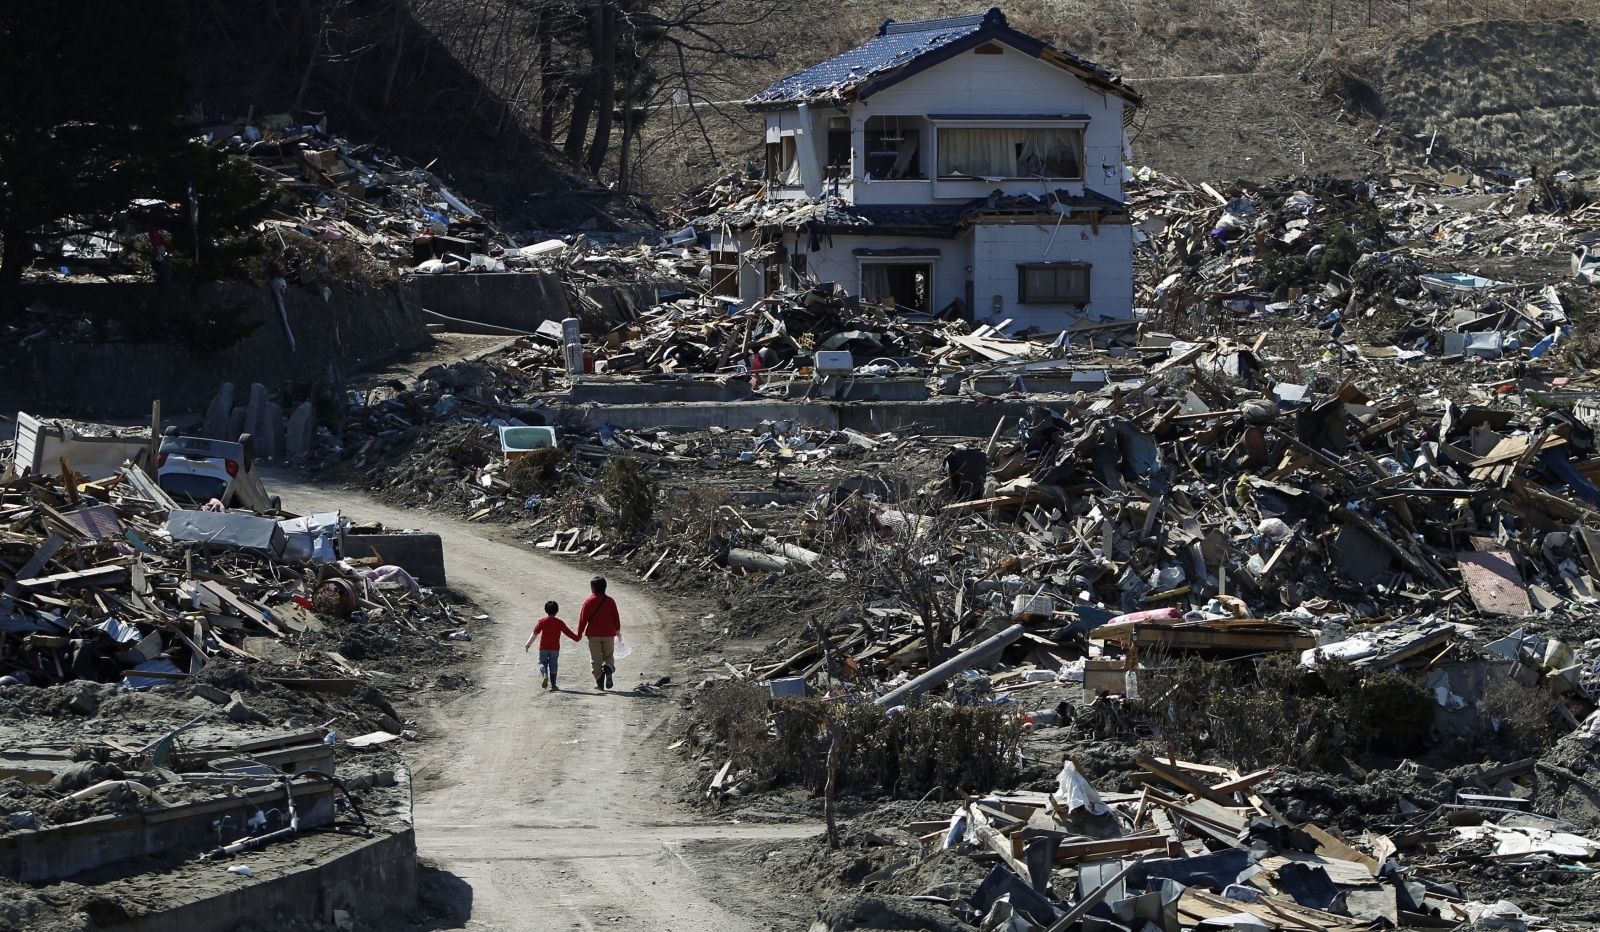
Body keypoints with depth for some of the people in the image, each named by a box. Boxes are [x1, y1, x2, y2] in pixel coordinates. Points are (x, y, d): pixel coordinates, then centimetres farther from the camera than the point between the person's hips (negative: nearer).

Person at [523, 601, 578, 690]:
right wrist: (577, 638, 19)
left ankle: (544, 675, -20)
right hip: (555, 648, 1)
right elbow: (568, 632, 4)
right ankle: (553, 684, 6)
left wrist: (528, 644, -9)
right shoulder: (559, 623, -1)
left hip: (544, 647, -1)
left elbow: (535, 633, -9)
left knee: (543, 663, 10)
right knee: (553, 665, 7)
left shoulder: (542, 621, -3)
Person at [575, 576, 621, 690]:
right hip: (608, 634, 2)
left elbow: (583, 619, -4)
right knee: (609, 657, 13)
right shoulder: (610, 601, 0)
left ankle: (599, 682, 0)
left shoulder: (589, 602, -6)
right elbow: (616, 618, 7)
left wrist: (580, 633, 7)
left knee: (596, 660, 6)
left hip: (594, 635, -2)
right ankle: (608, 669, -19)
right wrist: (618, 630, 23)